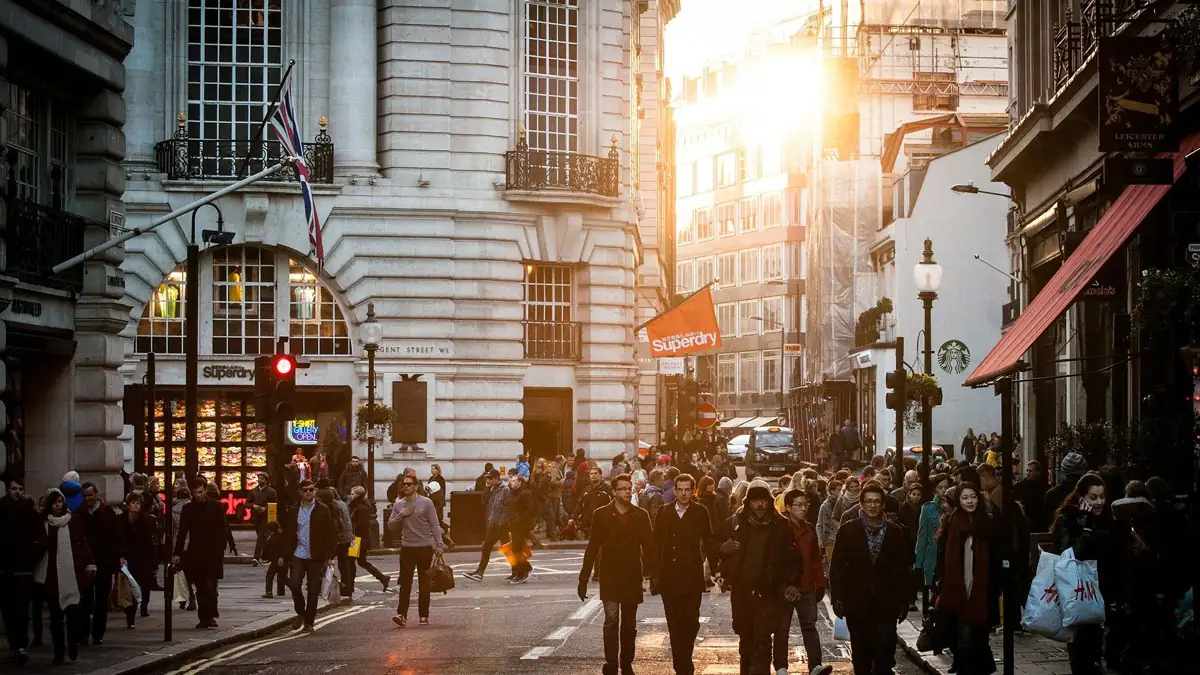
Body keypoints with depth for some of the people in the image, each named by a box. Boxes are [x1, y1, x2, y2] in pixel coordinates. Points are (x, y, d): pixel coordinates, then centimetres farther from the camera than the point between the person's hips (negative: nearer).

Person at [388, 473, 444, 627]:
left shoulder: (426, 503, -2)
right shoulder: (398, 505, 8)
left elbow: (435, 525, -4)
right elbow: (391, 526, 6)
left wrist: (439, 545, -12)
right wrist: (401, 515, -11)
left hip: (425, 547, -2)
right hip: (407, 548, 2)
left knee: (424, 584, 6)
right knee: (405, 582, -7)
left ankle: (424, 616, 13)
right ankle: (402, 615, -14)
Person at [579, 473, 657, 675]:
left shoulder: (641, 515, 3)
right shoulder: (602, 514, -2)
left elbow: (649, 546, 3)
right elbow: (593, 547, -1)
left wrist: (654, 574, -4)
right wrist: (584, 578, -3)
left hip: (632, 576, 2)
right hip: (609, 575, -2)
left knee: (629, 624, 9)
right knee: (611, 619, -10)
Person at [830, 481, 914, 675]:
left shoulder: (895, 532, 5)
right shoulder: (848, 530, 2)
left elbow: (903, 568, 7)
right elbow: (837, 567, 1)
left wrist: (904, 600, 4)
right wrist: (837, 597, -5)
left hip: (886, 603, 0)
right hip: (857, 603, 0)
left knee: (885, 653, -9)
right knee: (861, 653, 9)